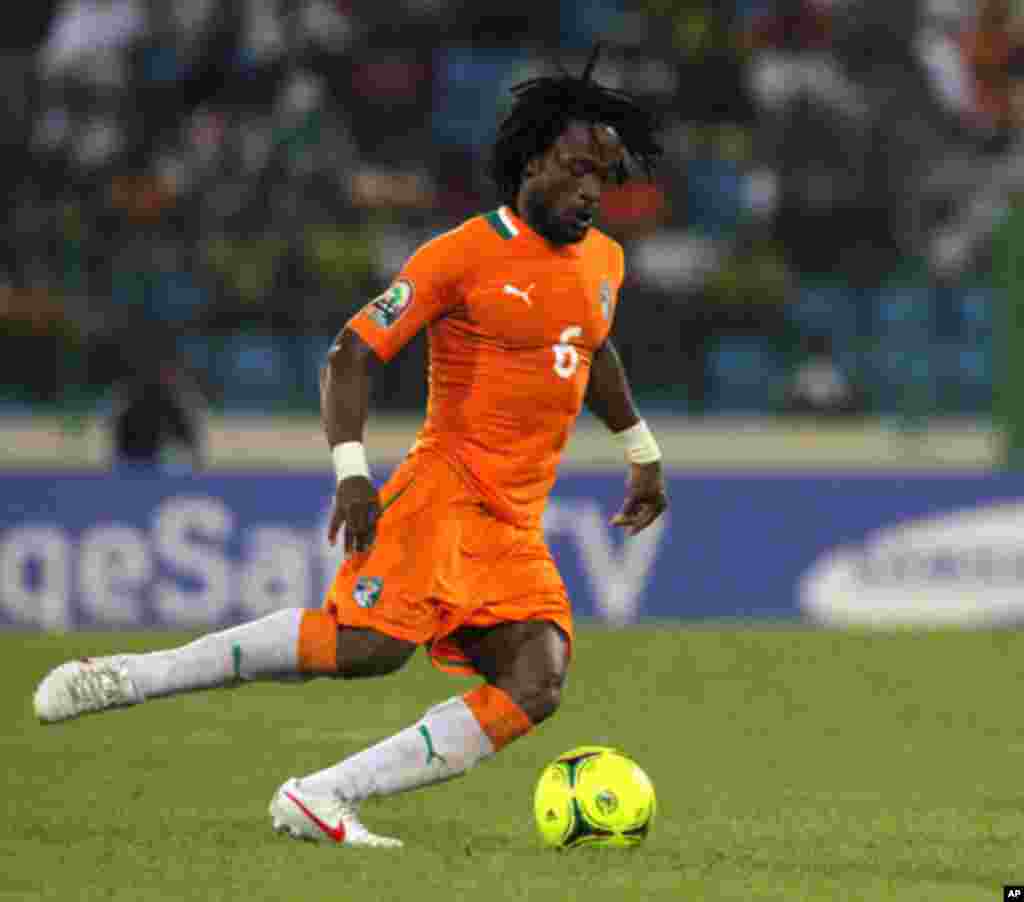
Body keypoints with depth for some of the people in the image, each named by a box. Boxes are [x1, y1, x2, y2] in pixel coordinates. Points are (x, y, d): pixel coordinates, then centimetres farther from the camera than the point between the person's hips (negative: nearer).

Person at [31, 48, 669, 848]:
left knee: (534, 689, -16)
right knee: (369, 644, -28)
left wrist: (643, 451, 39)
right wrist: (352, 472, -22)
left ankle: (323, 797, -17)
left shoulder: (603, 261, 15)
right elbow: (350, 355, -9)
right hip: (446, 489, -7)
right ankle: (122, 677, -17)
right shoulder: (463, 255, -7)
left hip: (517, 528, 7)